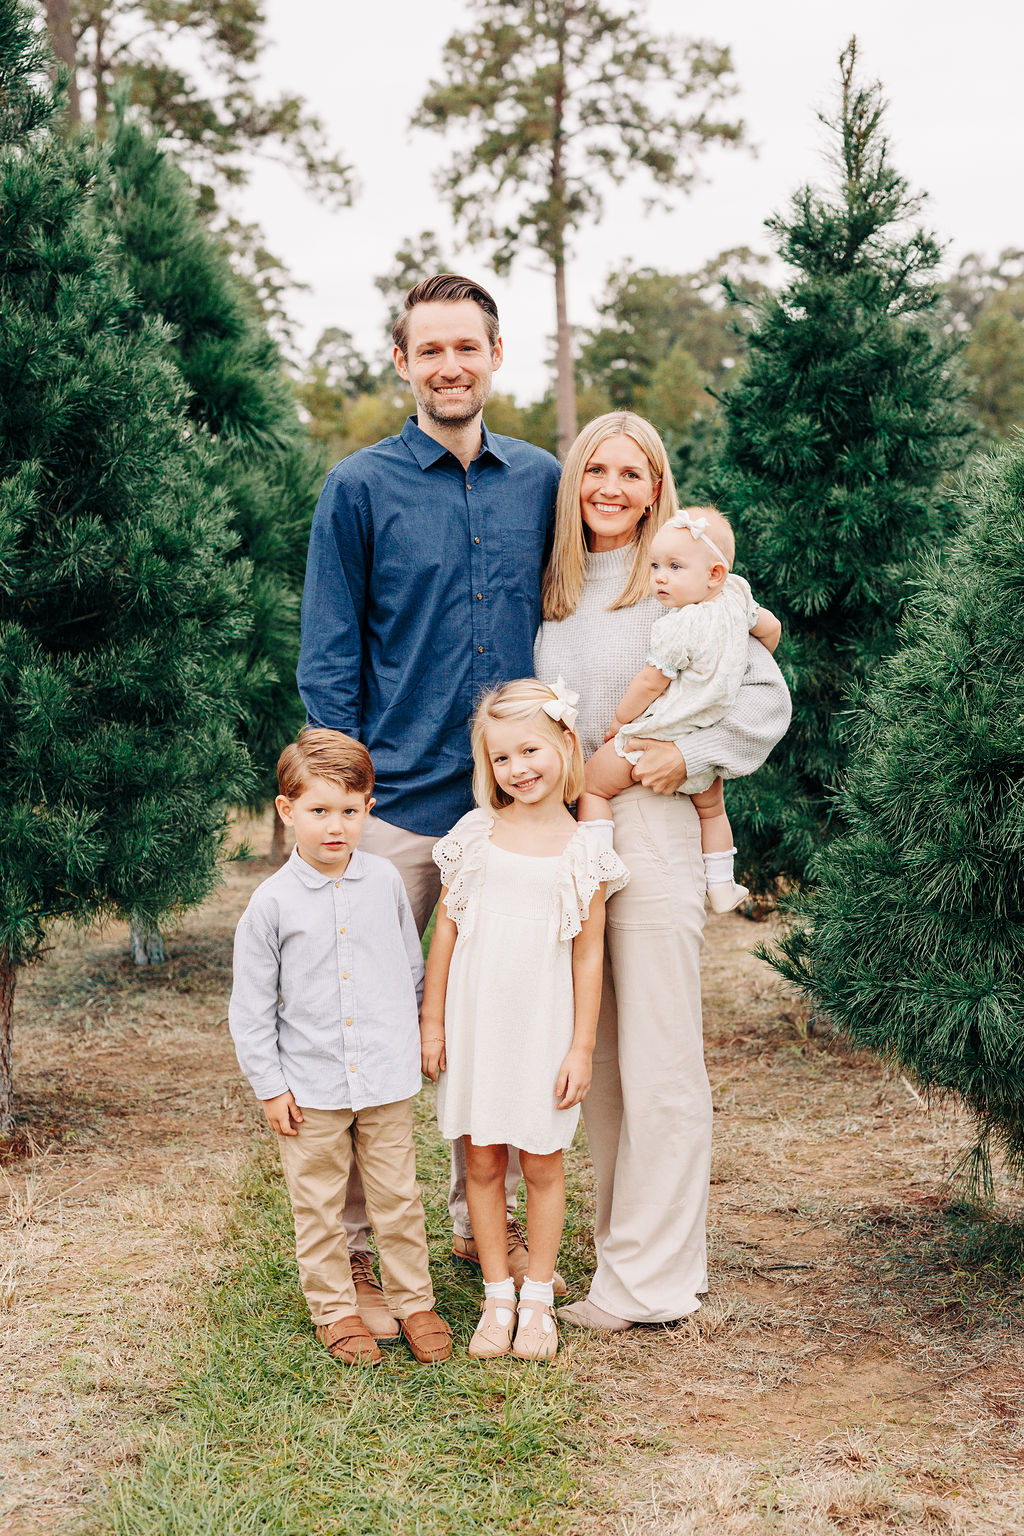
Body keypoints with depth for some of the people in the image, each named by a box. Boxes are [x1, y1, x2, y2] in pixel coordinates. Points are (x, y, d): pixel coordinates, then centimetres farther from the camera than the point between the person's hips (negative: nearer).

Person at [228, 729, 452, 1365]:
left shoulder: (385, 881, -1)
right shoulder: (273, 901, -8)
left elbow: (413, 969, 12)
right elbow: (252, 1005, -3)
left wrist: (412, 1040, 15)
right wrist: (270, 1085, -4)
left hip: (387, 1077, 2)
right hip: (310, 1085, -1)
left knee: (398, 1195, 10)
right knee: (319, 1205, 10)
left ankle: (414, 1301, 25)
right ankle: (336, 1309, 26)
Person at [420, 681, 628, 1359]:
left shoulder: (582, 851, -4)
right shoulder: (475, 834, 0)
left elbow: (589, 957, -2)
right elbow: (447, 928, 6)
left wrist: (582, 1047, -4)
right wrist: (431, 1020, 5)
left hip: (544, 1029, -1)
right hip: (474, 1023, 2)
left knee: (542, 1164, 7)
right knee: (482, 1162, 8)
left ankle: (539, 1301, 21)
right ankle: (498, 1298, 21)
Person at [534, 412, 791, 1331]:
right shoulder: (554, 593, 14)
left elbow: (767, 698, -4)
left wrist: (692, 753, -14)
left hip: (652, 833, -6)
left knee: (659, 1066, -2)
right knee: (593, 1058, 11)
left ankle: (650, 1282, 6)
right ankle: (620, 1244, 24)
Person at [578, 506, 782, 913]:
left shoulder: (678, 627, -27)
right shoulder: (735, 597, -3)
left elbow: (650, 683, -18)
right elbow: (771, 628, 15)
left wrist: (620, 719, -2)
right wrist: (742, 667, 33)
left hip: (662, 738, -8)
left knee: (591, 784, 5)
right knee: (711, 808, 31)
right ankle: (721, 886, 37)